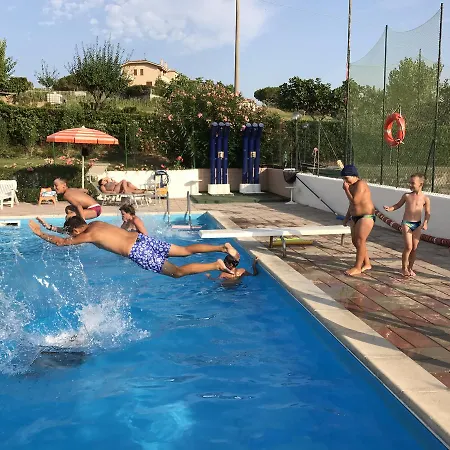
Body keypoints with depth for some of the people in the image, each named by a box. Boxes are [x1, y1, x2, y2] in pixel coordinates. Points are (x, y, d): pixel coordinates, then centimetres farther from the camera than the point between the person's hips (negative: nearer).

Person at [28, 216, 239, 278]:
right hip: (142, 239, 8)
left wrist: (39, 233, 14)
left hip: (138, 253, -8)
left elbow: (61, 242, 2)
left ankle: (216, 265, -15)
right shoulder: (96, 223, 19)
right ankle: (223, 247, 1)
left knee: (177, 272, -7)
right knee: (186, 250, 9)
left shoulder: (87, 236, -4)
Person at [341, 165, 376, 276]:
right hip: (355, 217, 10)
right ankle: (367, 264, 25)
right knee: (355, 241, 12)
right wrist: (347, 217, 20)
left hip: (366, 217, -10)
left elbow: (355, 201, -26)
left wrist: (346, 190, -17)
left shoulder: (360, 184, -18)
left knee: (360, 241, -8)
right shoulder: (351, 186, 10)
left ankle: (357, 267, -1)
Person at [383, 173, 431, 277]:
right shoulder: (406, 196, 0)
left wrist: (425, 223, -9)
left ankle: (410, 268, 21)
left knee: (414, 248, 6)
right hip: (406, 223, -1)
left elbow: (427, 212, 5)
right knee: (408, 246, -9)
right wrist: (390, 208, -5)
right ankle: (404, 268, 7)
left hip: (417, 224, 1)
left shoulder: (425, 198, -2)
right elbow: (398, 205, 13)